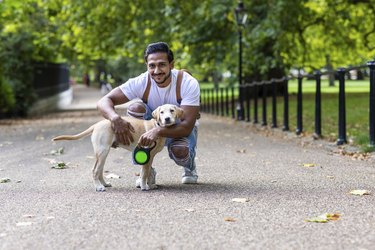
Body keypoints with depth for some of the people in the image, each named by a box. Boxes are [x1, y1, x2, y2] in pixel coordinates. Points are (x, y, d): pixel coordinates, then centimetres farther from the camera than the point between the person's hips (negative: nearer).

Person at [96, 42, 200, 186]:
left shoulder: (188, 83, -28)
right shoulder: (141, 82, -23)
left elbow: (187, 126, -35)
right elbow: (104, 101, -27)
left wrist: (158, 131, -53)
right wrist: (116, 119, -51)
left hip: (180, 129, -2)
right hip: (152, 125, 2)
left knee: (180, 151, -37)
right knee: (135, 107, -29)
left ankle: (190, 167, 6)